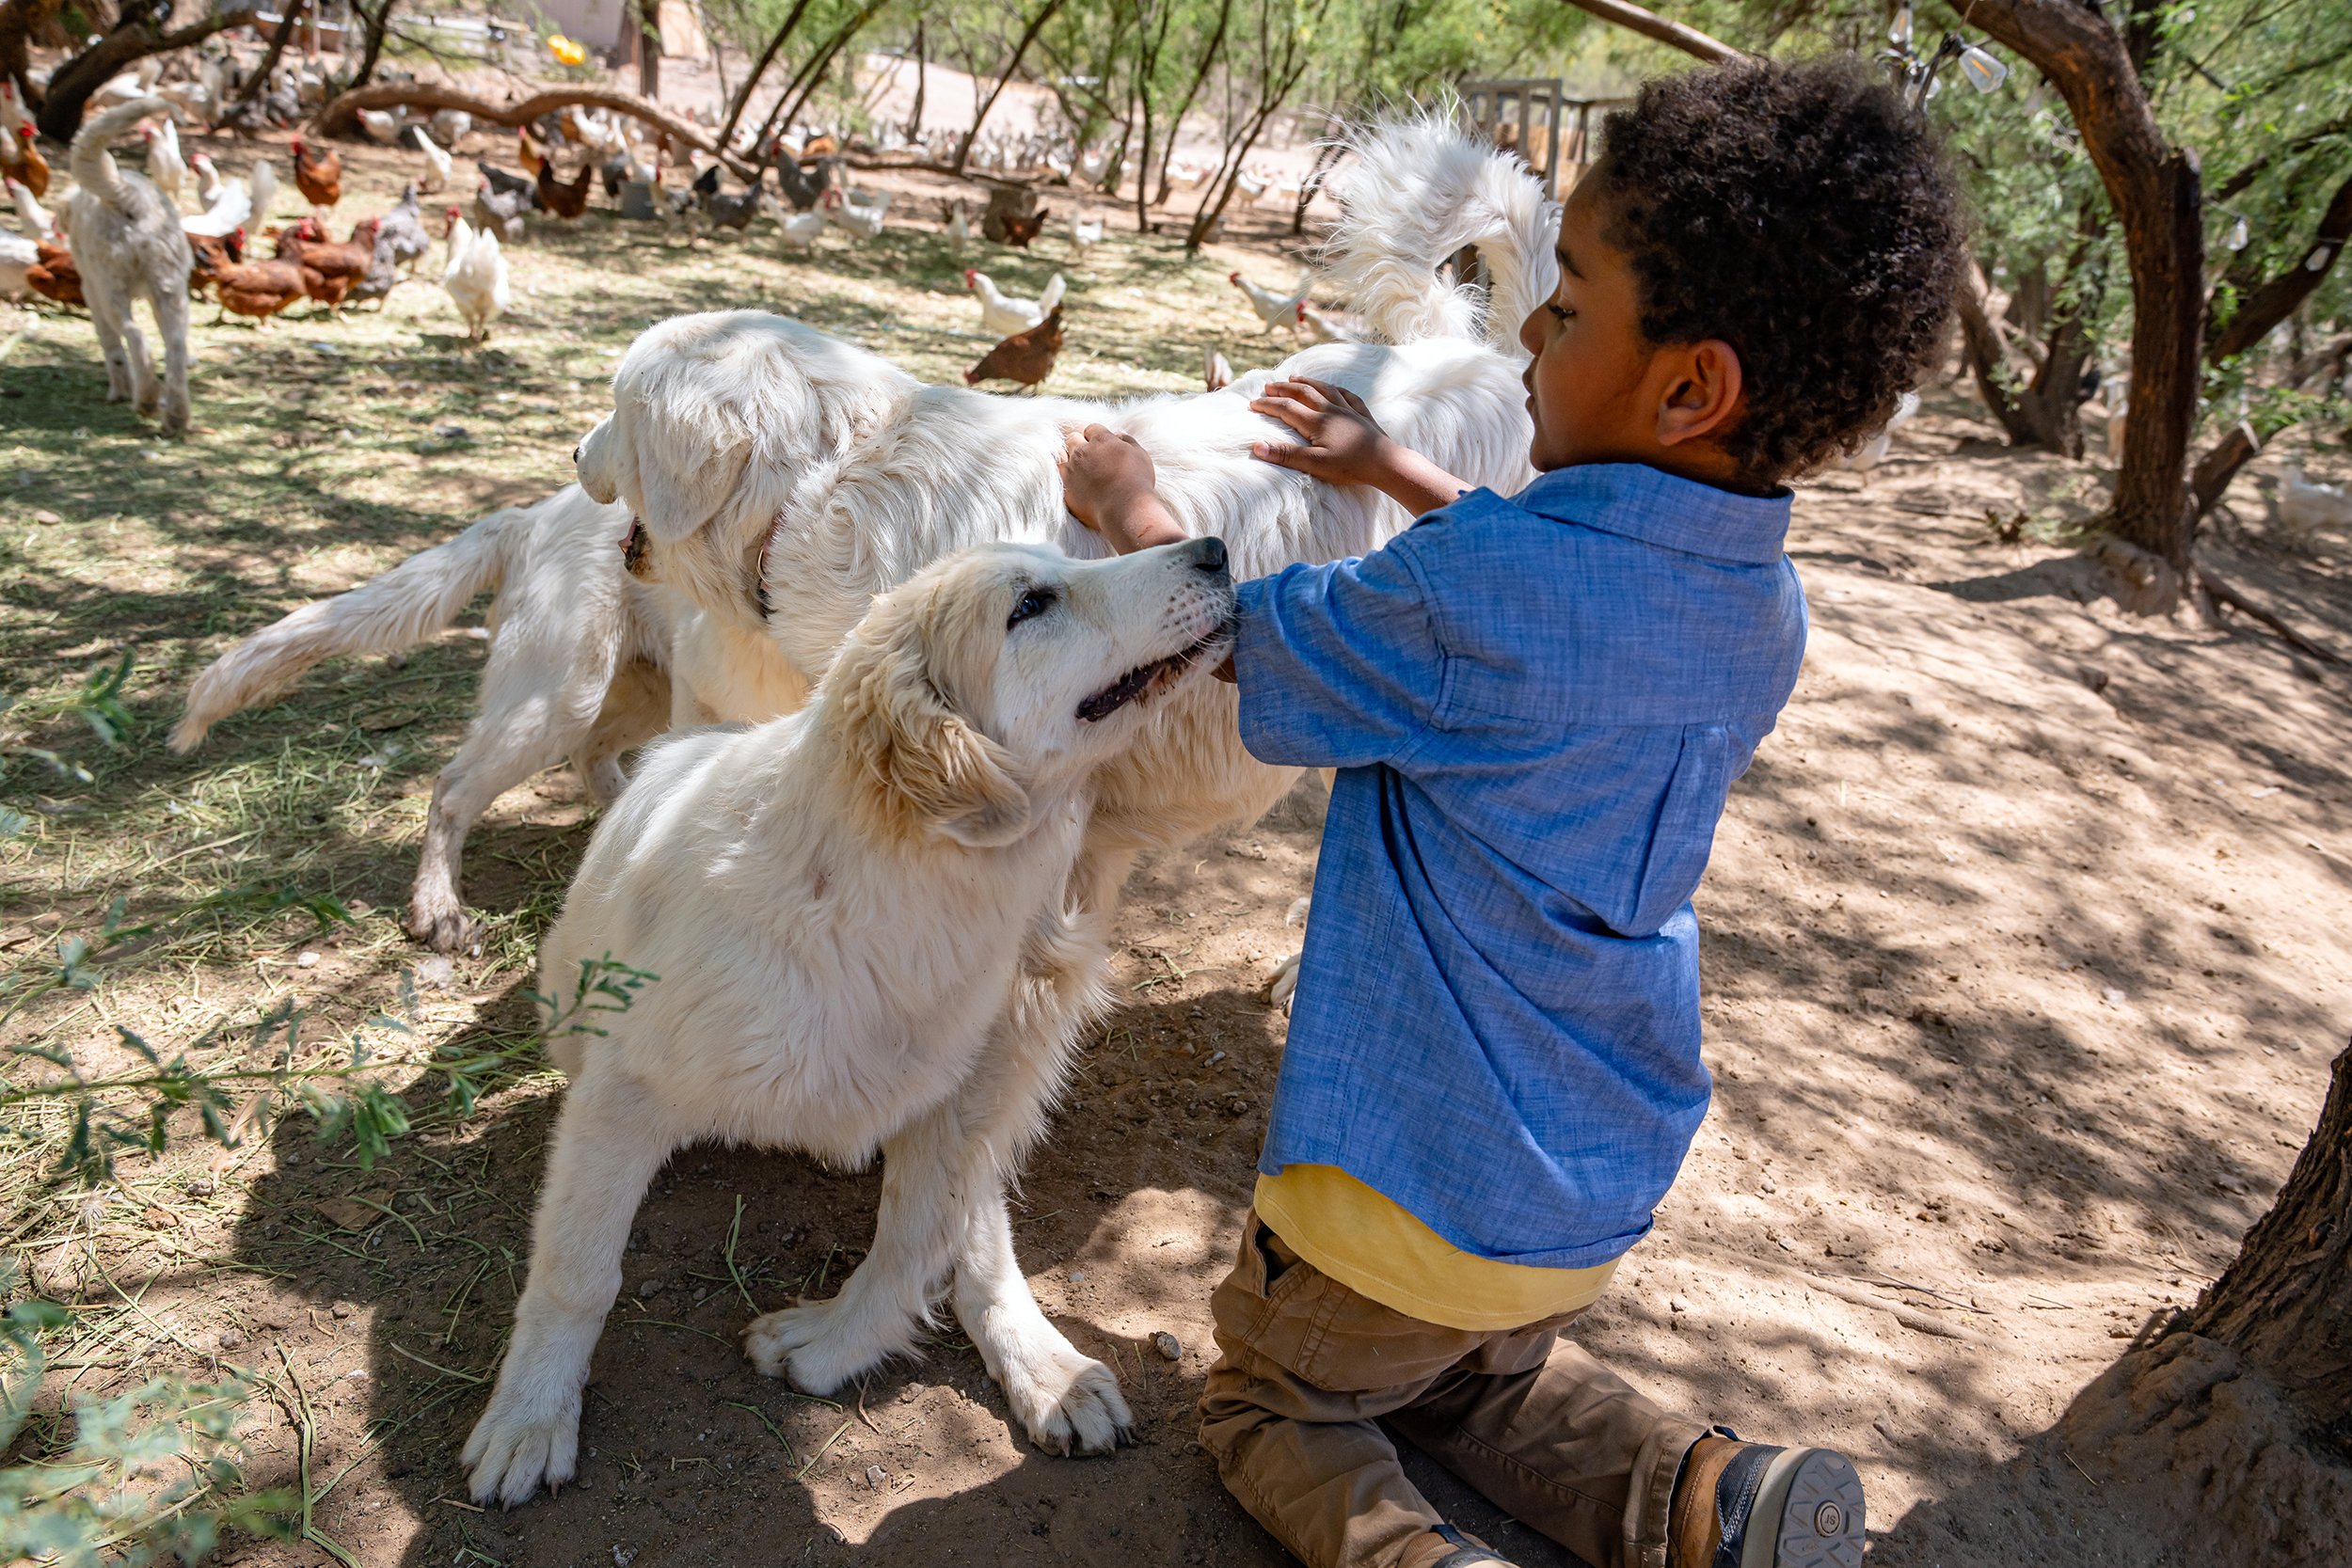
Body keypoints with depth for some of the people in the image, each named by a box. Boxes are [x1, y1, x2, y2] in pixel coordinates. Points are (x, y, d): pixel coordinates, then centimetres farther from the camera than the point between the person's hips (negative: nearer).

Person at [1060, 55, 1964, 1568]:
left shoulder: (1472, 582, -29)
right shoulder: (1769, 617, -5)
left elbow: (1240, 644, -11)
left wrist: (1130, 504, 6)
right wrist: (1401, 473, 20)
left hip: (1415, 1174, -6)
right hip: (1605, 1189, 7)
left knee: (1270, 1405, 21)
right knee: (1482, 1376, 32)